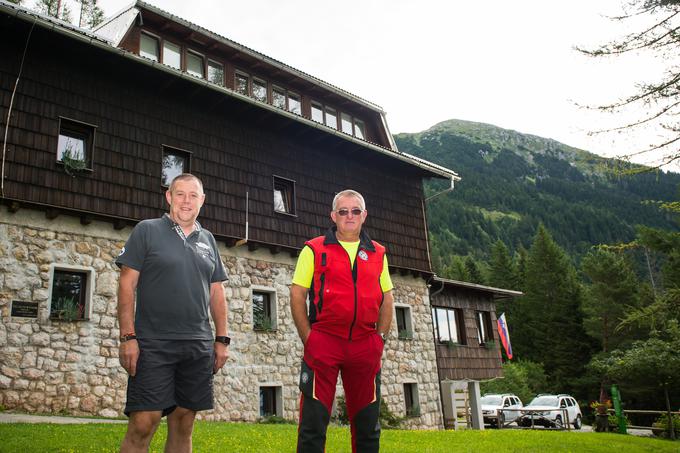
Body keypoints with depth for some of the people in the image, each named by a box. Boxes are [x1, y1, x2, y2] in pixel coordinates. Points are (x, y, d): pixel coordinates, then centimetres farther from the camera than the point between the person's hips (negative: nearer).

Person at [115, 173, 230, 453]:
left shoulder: (208, 240, 15)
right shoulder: (147, 230, 3)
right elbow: (127, 285, -2)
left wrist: (221, 340, 9)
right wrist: (127, 337, -11)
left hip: (199, 347, 4)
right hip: (153, 345, -4)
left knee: (183, 424, 8)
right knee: (143, 424, -8)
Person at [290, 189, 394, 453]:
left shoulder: (378, 254, 13)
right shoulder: (314, 250, 4)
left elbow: (387, 299, 17)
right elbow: (297, 296, 1)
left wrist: (380, 337, 7)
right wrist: (308, 339, -5)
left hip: (366, 347, 3)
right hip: (324, 342, -3)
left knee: (367, 425, 12)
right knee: (313, 422, 0)